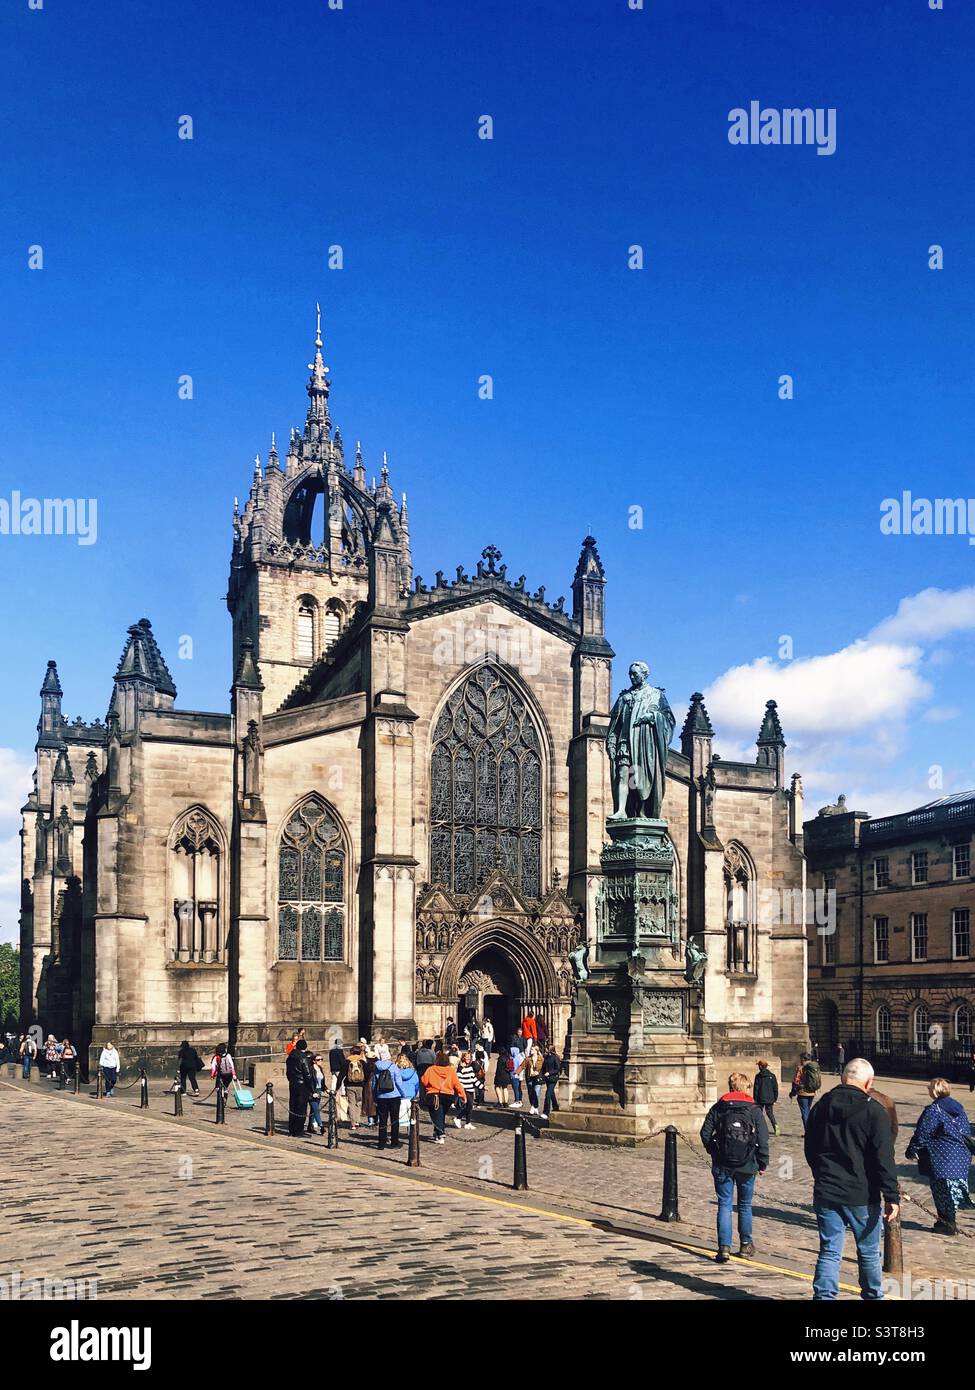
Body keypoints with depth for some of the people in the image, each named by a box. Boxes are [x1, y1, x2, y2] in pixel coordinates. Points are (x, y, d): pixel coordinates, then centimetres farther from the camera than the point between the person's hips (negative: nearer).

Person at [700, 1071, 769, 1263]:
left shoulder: (718, 1108, 0)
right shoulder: (754, 1110, -3)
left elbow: (705, 1133, -3)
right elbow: (763, 1139, -5)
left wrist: (713, 1151, 13)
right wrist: (763, 1163, 5)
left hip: (722, 1166, 0)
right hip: (747, 1166, 0)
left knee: (724, 1205, 3)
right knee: (745, 1205, 16)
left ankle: (724, 1247, -7)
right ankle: (745, 1245, 26)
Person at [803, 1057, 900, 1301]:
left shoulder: (820, 1107, 6)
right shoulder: (873, 1111, -10)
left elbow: (810, 1151, 16)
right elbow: (884, 1159, -13)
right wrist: (892, 1196, -11)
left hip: (826, 1193, 3)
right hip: (862, 1196, -3)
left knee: (829, 1253, 5)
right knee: (869, 1253, 14)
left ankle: (823, 1297, -4)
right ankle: (873, 1295, 27)